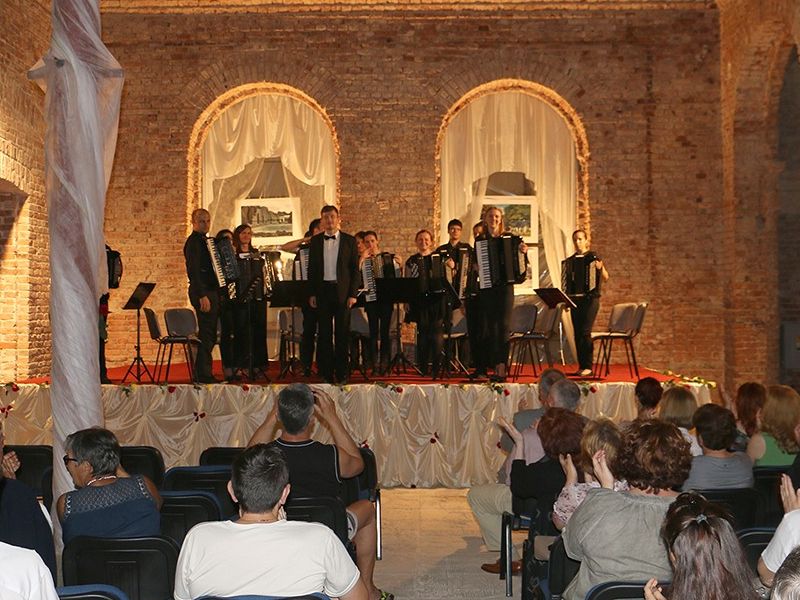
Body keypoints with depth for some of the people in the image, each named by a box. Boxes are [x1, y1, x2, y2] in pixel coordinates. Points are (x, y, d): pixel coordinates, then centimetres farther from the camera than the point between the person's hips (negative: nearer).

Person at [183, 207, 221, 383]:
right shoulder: (193, 242, -9)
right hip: (203, 292, -10)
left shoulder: (203, 241, 20)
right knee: (206, 335, -9)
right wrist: (202, 296, -24)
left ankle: (203, 374, 16)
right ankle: (203, 375, -6)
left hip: (210, 292, 10)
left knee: (209, 336, 11)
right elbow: (193, 271, -18)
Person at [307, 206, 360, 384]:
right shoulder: (315, 241, 8)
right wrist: (312, 294, 1)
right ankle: (325, 373, 11)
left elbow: (355, 269, 2)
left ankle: (342, 374, 9)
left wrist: (353, 294, -6)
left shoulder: (349, 241, 3)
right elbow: (311, 268, 9)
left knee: (343, 332, 2)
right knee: (324, 332, 4)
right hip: (322, 291, 1)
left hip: (342, 291, -1)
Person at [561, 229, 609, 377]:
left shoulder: (593, 257, 0)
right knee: (577, 333, 4)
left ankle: (588, 366, -11)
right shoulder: (569, 261, 13)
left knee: (585, 332, -13)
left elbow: (606, 278, -4)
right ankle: (581, 366, 11)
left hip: (590, 299, -5)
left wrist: (600, 268, -22)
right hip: (575, 299, 5)